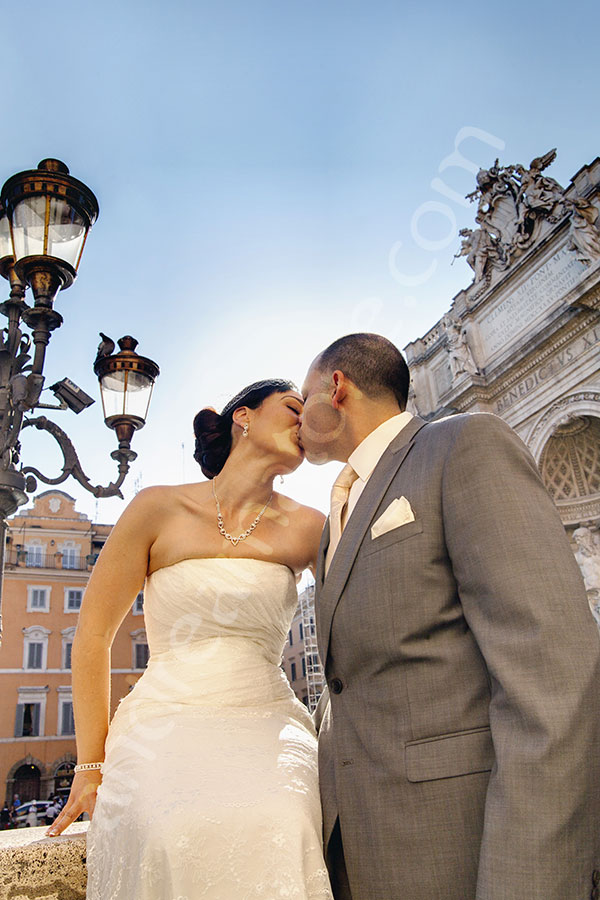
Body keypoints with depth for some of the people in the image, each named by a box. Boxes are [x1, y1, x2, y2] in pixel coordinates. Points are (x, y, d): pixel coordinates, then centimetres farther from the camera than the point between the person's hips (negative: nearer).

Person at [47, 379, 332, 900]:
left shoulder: (306, 529, 4)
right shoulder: (161, 509, 0)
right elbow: (94, 633, 4)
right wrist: (92, 764, 3)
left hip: (268, 729, 2)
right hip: (166, 725, -1)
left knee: (278, 829, -31)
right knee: (182, 838, -33)